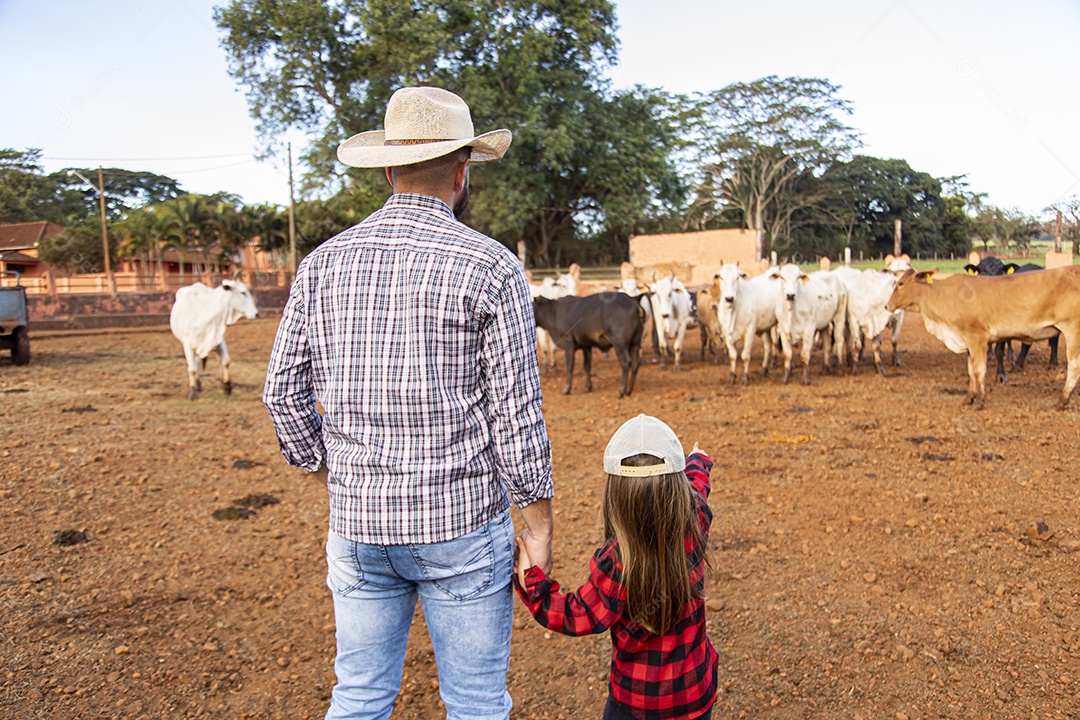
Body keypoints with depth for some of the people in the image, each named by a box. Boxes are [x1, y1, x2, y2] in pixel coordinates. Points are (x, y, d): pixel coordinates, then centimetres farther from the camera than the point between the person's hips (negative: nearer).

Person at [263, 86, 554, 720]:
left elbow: (284, 391, 5)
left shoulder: (325, 263, 2)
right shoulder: (492, 268, -11)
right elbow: (517, 413, -12)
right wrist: (540, 524, -1)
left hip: (357, 523, 4)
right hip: (461, 523, -4)